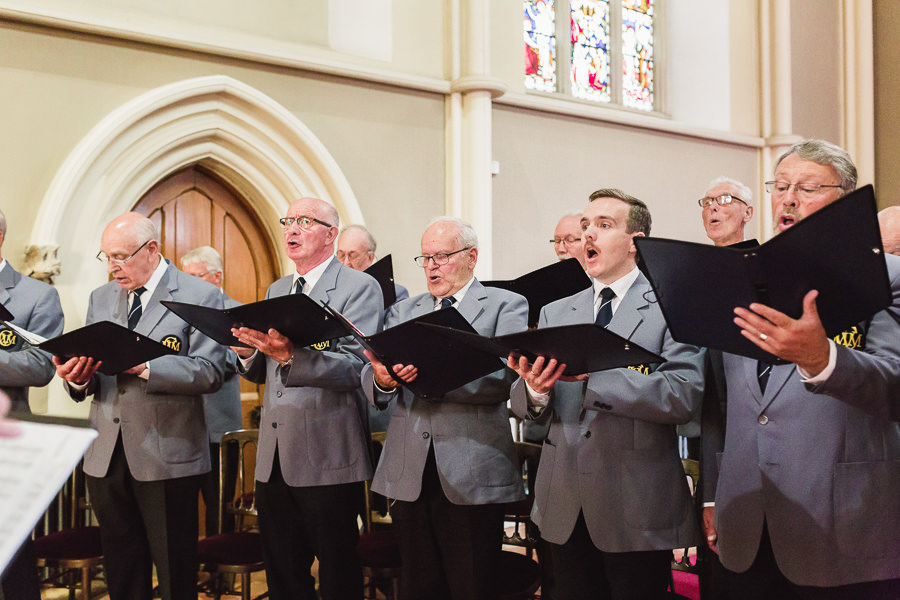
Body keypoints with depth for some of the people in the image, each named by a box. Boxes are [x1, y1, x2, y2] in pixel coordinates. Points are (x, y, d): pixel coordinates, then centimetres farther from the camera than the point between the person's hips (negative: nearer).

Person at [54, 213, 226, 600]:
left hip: (167, 457, -5)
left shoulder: (199, 297, -3)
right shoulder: (100, 299, 15)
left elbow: (209, 373, -14)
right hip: (106, 456, 5)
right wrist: (76, 376, -11)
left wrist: (143, 365, -23)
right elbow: (83, 386, 12)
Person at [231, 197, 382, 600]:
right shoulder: (276, 291, 17)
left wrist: (290, 355, -32)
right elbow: (263, 374, 19)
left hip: (326, 456, -7)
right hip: (274, 457, 7)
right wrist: (250, 353, -4)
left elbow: (353, 368, -19)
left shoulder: (360, 288, -6)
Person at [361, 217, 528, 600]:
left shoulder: (505, 306, 4)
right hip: (408, 475, 4)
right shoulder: (402, 312, 18)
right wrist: (382, 378, -19)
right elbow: (369, 381, 6)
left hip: (472, 477, -4)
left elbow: (501, 376, -13)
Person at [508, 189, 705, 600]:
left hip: (637, 510, -4)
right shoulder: (555, 313, 11)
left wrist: (593, 371, -25)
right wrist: (535, 389, -17)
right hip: (565, 508, 4)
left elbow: (683, 397, -17)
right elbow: (522, 407, 7)